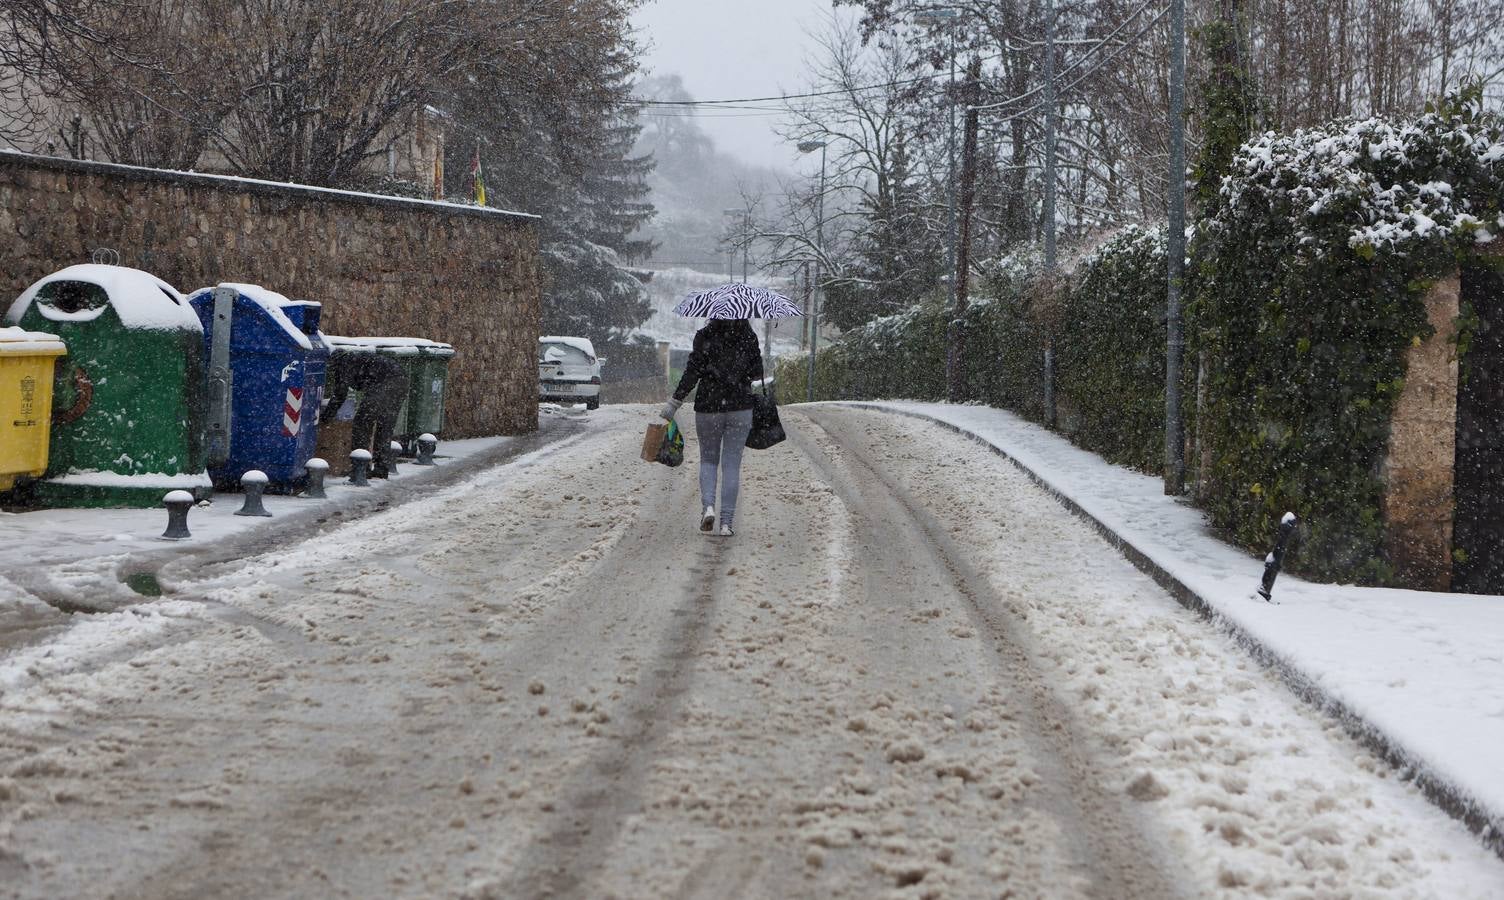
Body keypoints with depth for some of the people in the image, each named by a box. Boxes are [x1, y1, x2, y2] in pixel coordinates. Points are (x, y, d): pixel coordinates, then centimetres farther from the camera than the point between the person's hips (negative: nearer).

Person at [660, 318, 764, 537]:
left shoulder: (704, 337, -8)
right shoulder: (749, 337, -2)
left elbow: (692, 373, -11)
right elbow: (757, 373, 3)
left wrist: (674, 403, -6)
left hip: (708, 407, -1)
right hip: (740, 407, 1)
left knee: (708, 460, 16)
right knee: (732, 464, 6)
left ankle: (708, 505, -7)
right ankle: (727, 522, 1)